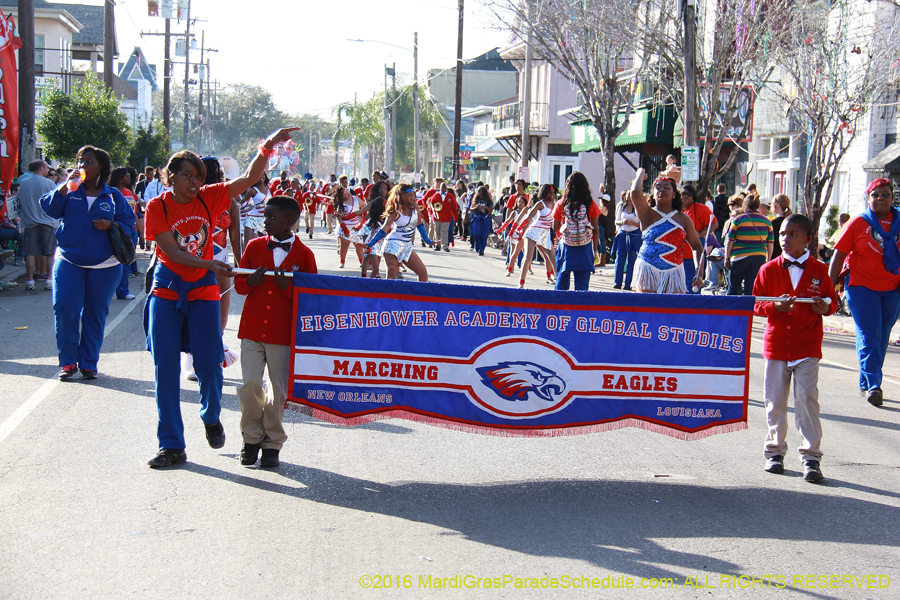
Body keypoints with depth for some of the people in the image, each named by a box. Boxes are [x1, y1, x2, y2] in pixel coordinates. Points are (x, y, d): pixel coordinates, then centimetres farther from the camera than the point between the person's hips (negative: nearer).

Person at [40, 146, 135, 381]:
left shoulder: (113, 196, 6)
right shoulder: (69, 191, 7)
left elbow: (129, 223, 4)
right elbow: (49, 208, -6)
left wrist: (111, 224, -14)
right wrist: (64, 187, -16)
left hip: (104, 265, 0)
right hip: (68, 260, 0)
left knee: (95, 314, 5)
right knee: (64, 308, -13)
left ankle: (88, 363, 16)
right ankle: (68, 361, 1)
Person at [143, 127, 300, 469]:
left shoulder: (208, 198, -1)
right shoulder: (157, 207, -7)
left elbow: (249, 178, -8)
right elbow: (172, 252, -15)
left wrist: (268, 147, -21)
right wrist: (210, 265, -27)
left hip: (203, 292, 1)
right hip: (167, 292, -1)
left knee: (209, 363, -2)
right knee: (166, 368, 0)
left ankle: (211, 418, 31)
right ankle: (171, 445, 9)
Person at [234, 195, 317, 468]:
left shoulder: (304, 254, -1)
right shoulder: (255, 246, 7)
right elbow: (238, 284, 10)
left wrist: (287, 287, -18)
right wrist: (251, 281, -13)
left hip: (284, 331, -2)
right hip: (252, 328, 2)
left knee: (280, 389, 3)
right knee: (250, 384, -2)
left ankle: (272, 443, 18)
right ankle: (251, 438, 16)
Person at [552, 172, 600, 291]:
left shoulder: (561, 204, -2)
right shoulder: (591, 204, -3)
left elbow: (555, 228, 3)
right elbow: (596, 230, 0)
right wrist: (594, 249, 9)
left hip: (566, 246, 1)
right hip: (585, 248, 0)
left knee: (561, 283, 10)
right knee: (582, 285, 2)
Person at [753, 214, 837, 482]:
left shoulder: (819, 270, 3)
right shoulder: (768, 270, 3)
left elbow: (832, 300, 10)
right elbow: (755, 304, 3)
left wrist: (825, 307, -13)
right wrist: (775, 306, -16)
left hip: (808, 345, -1)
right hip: (776, 344, 1)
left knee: (807, 398, -7)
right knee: (775, 400, 7)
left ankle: (811, 456, -1)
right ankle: (775, 451, 21)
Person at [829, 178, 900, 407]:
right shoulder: (859, 223, -4)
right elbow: (839, 254, -4)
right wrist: (830, 287, -7)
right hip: (862, 287, -4)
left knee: (881, 338, 11)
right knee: (869, 337, -9)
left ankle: (866, 383, 24)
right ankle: (873, 385, -6)